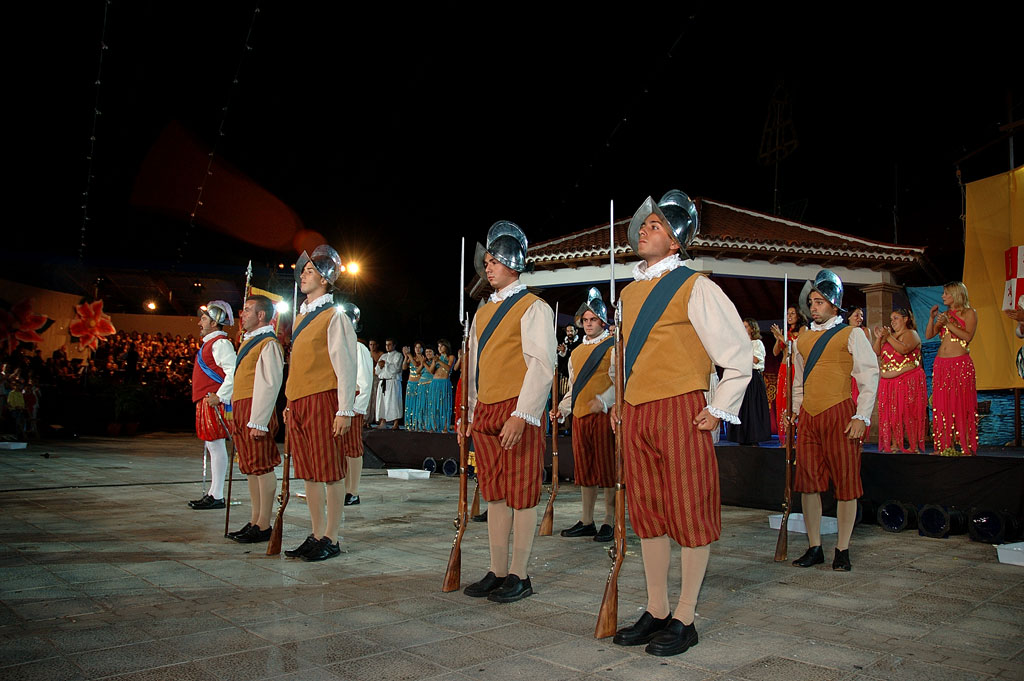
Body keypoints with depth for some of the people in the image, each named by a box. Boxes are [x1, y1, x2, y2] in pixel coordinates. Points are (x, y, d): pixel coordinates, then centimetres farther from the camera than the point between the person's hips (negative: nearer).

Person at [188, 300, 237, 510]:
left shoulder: (220, 343, -11)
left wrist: (220, 396, -22)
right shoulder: (210, 343, 20)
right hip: (206, 402, 10)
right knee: (212, 446, 12)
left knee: (216, 446, -7)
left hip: (214, 402, -10)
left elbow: (233, 372, -21)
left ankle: (217, 497, -3)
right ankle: (213, 493, 19)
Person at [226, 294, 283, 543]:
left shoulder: (268, 344, -11)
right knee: (249, 467, 13)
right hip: (240, 409, 10)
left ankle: (264, 526, 0)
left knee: (262, 467, -5)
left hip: (257, 411, -10)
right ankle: (254, 521, 21)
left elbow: (270, 384, -18)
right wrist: (236, 416, 18)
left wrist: (259, 421, -22)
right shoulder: (248, 341, 19)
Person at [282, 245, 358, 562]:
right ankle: (317, 535, 20)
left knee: (330, 471, -2)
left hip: (322, 400, -8)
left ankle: (331, 540, 6)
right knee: (309, 473, 11)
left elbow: (346, 365, -11)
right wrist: (290, 403, 19)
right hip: (297, 402, 8)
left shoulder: (334, 316, -6)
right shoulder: (300, 316, 18)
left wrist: (345, 410, -15)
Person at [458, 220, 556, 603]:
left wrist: (521, 415, -20)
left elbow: (542, 365, -13)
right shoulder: (483, 312, 19)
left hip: (517, 413, -7)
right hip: (485, 413, 7)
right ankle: (497, 572, 19)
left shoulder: (532, 308, -4)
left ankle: (519, 576, 9)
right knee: (494, 493, 10)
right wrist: (471, 414, 17)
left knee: (521, 493, 0)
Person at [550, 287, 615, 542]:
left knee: (607, 468, -2)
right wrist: (562, 408, 11)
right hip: (579, 416, 6)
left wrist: (604, 400, -22)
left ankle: (609, 522, 6)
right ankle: (586, 521, 18)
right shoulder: (576, 352, 20)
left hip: (604, 415, -6)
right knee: (584, 469, 10)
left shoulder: (614, 346, 0)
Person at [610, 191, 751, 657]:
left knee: (689, 513, 2)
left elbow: (739, 354, -5)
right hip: (635, 414, 7)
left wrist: (719, 411, -6)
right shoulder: (629, 292, 15)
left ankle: (684, 620, 14)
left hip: (680, 412, -7)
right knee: (647, 513, 11)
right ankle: (656, 612, 24)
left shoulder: (694, 288, -6)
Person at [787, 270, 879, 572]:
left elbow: (870, 376, -3)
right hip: (808, 416, 5)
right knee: (808, 482, 3)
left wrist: (862, 417, -9)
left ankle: (842, 550, 10)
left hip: (839, 414, -4)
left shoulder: (851, 334, 2)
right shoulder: (803, 337, 16)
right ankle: (814, 548, 13)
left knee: (846, 483, 0)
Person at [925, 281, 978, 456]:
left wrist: (948, 324, -15)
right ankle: (945, 446, 4)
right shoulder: (944, 315, 18)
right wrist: (932, 318, 0)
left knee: (961, 404, -7)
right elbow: (928, 335, 12)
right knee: (942, 404, 2)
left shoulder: (969, 313, 2)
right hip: (941, 363, 5)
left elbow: (968, 336, -11)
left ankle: (965, 446, -4)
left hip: (961, 363, -5)